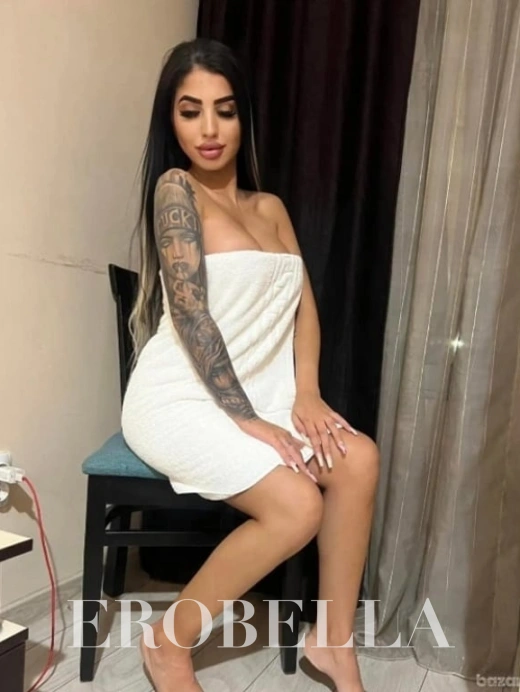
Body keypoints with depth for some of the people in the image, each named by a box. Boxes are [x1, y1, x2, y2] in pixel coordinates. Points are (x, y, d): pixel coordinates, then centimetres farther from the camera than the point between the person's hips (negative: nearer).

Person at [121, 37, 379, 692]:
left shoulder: (271, 207, 14)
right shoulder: (174, 187, -6)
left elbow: (303, 303, 7)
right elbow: (191, 315, -15)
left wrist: (305, 393, -8)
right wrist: (247, 420, -18)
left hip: (257, 394, 6)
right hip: (180, 399, -6)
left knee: (358, 459, -16)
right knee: (298, 507, -23)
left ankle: (333, 639, 2)